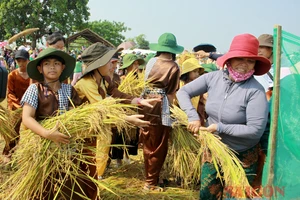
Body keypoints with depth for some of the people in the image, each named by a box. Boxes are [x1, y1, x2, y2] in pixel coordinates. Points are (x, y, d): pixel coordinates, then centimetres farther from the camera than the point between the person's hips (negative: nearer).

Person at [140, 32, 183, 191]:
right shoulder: (174, 67, -4)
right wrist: (169, 107, 1)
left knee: (148, 144, 16)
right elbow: (171, 93, -6)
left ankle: (149, 177, 28)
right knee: (159, 147, 7)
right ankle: (151, 182, 13)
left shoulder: (151, 62, 8)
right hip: (160, 104, -5)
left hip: (146, 101, 5)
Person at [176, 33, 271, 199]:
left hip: (243, 156, -4)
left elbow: (256, 130, -27)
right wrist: (193, 117, -18)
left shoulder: (255, 90, -24)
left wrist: (220, 128, -23)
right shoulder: (213, 78, -10)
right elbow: (183, 92, -2)